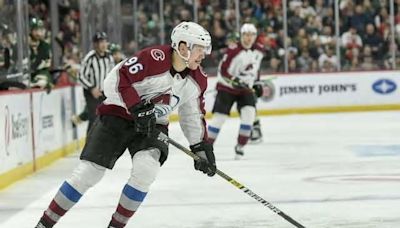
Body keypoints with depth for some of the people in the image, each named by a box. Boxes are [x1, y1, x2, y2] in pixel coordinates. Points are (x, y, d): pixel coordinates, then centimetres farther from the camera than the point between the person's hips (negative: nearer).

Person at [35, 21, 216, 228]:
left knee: (146, 168, -24)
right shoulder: (155, 57, -24)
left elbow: (193, 115, 12)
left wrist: (201, 147, 9)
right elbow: (116, 81, -25)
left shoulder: (196, 80, -2)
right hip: (118, 115, -5)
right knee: (89, 172, -11)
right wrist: (138, 109, -27)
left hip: (153, 125, 5)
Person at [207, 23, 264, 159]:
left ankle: (240, 147, -3)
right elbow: (222, 71, -18)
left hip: (246, 88, 4)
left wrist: (256, 83, 16)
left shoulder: (259, 50, -1)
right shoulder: (233, 51, -20)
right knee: (219, 116, -8)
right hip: (227, 87, -4)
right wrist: (235, 81, -29)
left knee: (249, 113, -15)